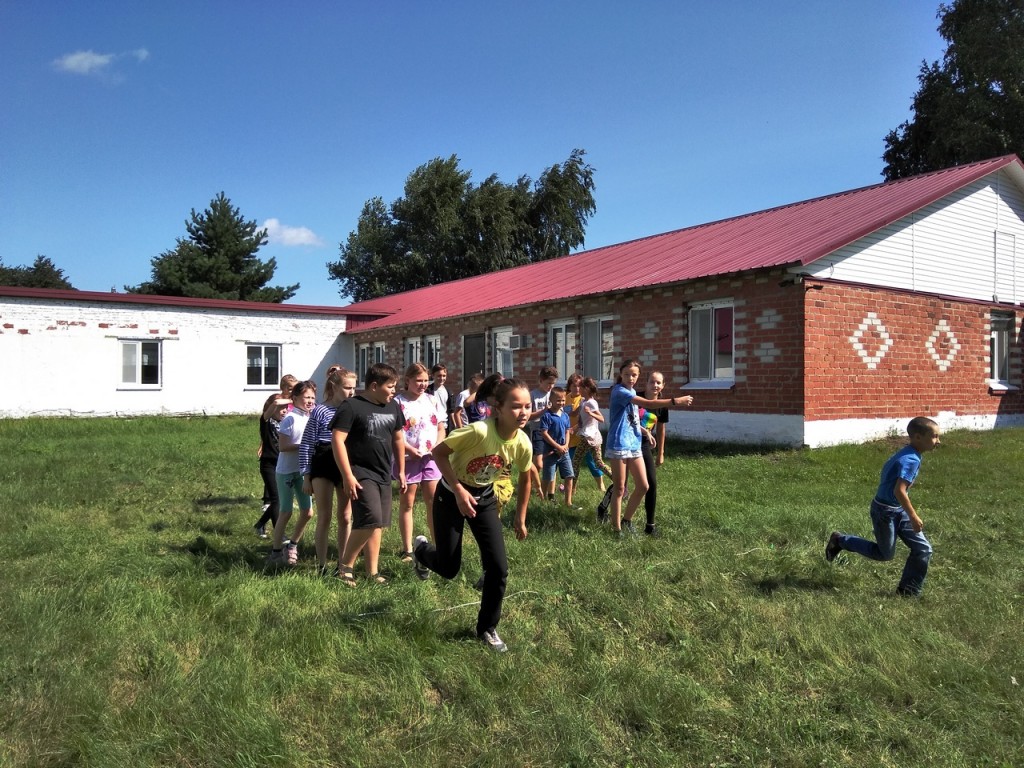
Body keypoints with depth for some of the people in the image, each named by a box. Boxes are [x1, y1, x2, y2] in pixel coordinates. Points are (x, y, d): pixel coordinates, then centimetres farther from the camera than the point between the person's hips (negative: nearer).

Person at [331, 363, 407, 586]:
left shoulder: (393, 407, 10)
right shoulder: (351, 406, -12)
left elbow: (397, 439, 20)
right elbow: (337, 440, -16)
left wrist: (401, 471, 18)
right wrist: (348, 476, -20)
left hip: (384, 475, 7)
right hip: (361, 474, -7)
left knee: (377, 525, 9)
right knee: (370, 521, -17)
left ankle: (372, 572, 18)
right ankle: (345, 565, 1)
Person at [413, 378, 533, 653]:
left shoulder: (523, 444, -17)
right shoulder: (479, 431, -34)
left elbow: (525, 478, 4)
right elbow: (439, 453, -23)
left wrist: (520, 518, 9)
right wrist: (459, 491, -28)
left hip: (485, 498, 4)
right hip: (451, 496, -4)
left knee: (498, 567, -4)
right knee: (449, 569, 5)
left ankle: (487, 628, 18)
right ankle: (422, 550, 41)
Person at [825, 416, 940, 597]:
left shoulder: (907, 454, 4)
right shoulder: (911, 460, -25)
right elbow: (899, 491, -32)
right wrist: (913, 516, -24)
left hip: (898, 510, 9)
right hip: (886, 512, -9)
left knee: (923, 549, 7)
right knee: (885, 554, 8)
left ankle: (908, 590, 17)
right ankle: (840, 540, 20)